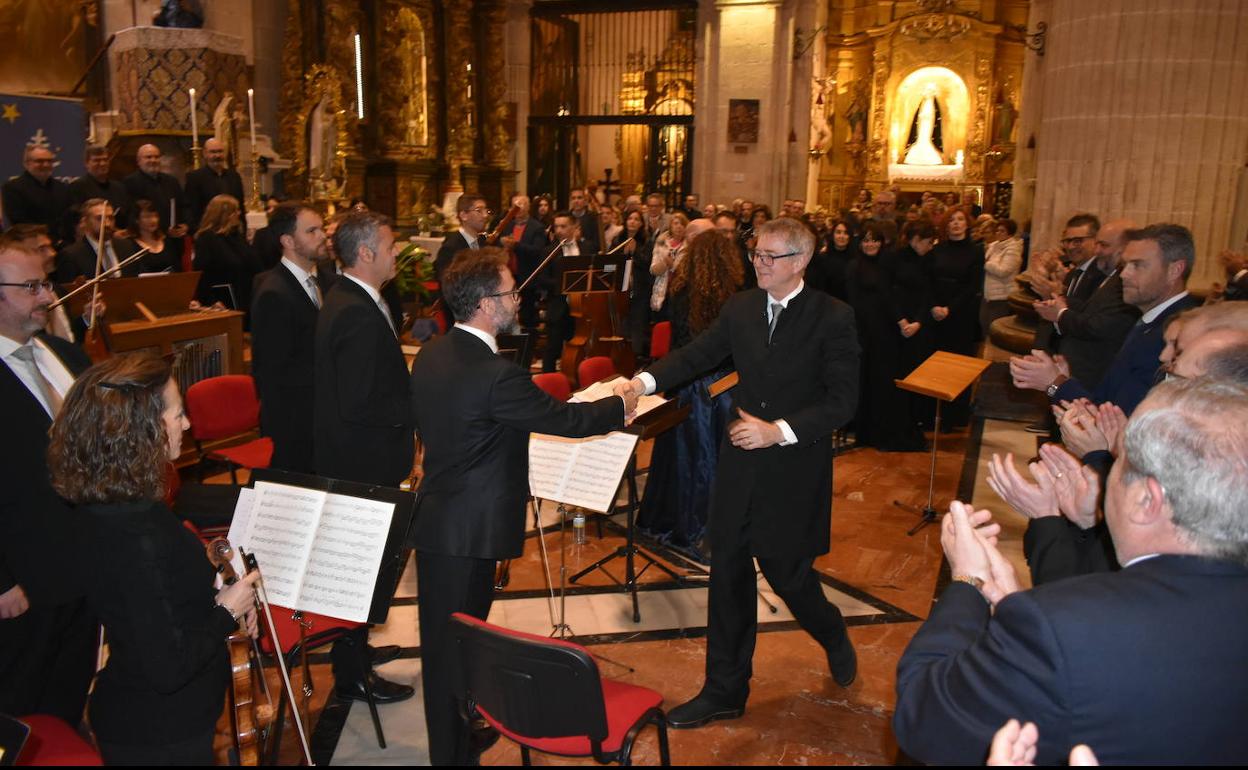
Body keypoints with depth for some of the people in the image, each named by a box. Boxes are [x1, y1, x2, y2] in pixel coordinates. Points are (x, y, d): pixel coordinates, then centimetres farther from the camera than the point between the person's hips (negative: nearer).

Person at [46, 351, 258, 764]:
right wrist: (226, 613, -16)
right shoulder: (139, 536, -33)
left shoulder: (100, 504, -5)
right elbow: (167, 668, -29)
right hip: (161, 738, -8)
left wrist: (216, 593, -2)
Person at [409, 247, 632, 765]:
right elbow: (566, 419, -14)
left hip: (434, 518, 9)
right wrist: (621, 405, 4)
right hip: (469, 530, -9)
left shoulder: (431, 355, 2)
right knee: (455, 645, 5)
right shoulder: (497, 374, -25)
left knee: (443, 640, 20)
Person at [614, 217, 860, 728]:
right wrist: (645, 382, -16)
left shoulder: (833, 318, -11)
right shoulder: (740, 308, 3)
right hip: (740, 463, 5)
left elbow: (843, 399, -13)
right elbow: (697, 354, 1)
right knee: (729, 575, 10)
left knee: (786, 572, 7)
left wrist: (779, 431, -21)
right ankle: (724, 691, 26)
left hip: (794, 469, -4)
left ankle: (834, 639, 43)